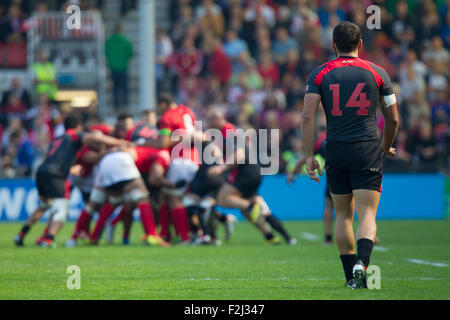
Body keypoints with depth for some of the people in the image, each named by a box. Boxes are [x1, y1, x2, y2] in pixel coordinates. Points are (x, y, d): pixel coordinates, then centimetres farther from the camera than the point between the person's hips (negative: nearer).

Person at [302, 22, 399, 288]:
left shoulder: (320, 74, 3)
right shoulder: (377, 73, 3)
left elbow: (308, 116, -7)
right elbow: (393, 119, 7)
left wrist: (310, 156, -4)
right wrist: (387, 147, 25)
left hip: (336, 151, 2)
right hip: (368, 151, -1)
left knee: (344, 216, 15)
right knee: (367, 215, -5)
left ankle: (351, 276, 17)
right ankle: (361, 265, -29)